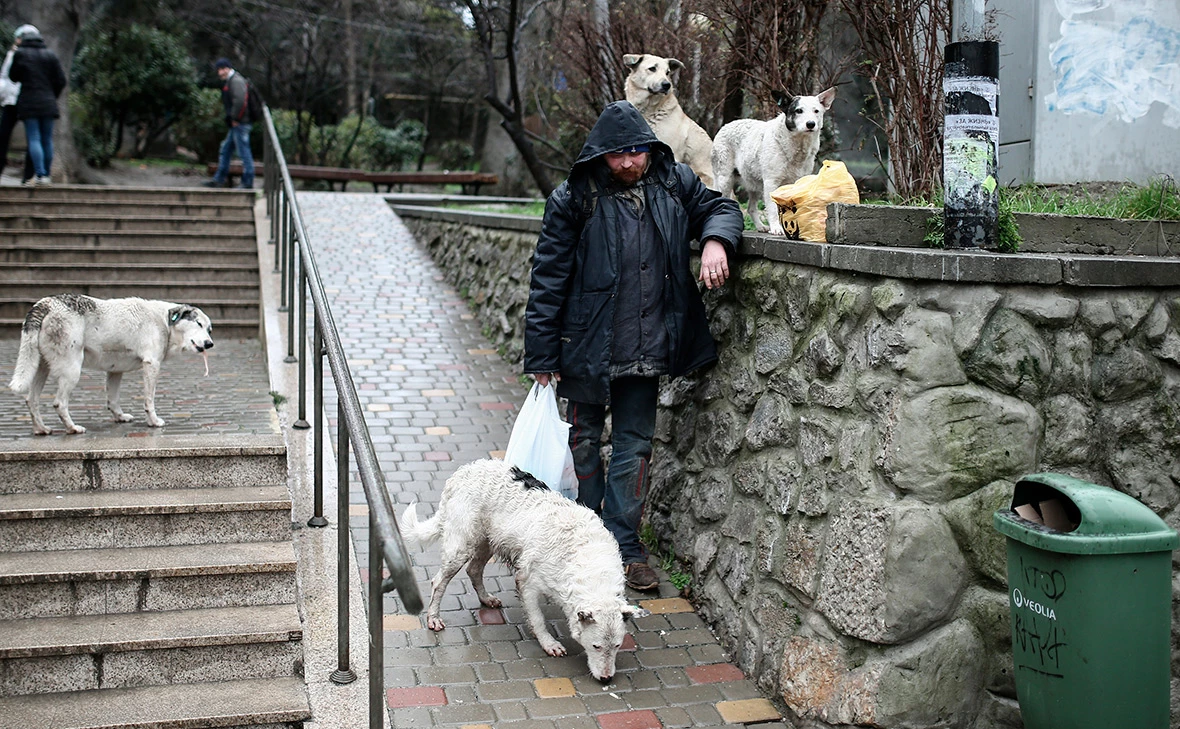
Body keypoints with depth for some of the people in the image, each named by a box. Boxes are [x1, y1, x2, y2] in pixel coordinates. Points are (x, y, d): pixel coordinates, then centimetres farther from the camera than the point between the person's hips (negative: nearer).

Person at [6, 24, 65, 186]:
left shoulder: (20, 53, -2)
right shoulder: (50, 55, 8)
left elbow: (13, 77, 8)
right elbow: (61, 80, 5)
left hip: (29, 103, -3)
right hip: (48, 103, 3)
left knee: (34, 139, -5)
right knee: (47, 139, 8)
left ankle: (39, 175, -14)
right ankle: (46, 175, 11)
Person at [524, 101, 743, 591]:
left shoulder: (674, 183, 0)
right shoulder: (574, 198, -9)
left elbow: (718, 207, 16)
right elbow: (548, 278, -7)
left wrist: (715, 241, -11)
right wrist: (541, 355, -8)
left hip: (647, 348, 3)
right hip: (586, 347, -2)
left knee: (635, 444, 8)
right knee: (584, 440, 11)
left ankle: (623, 545, 19)